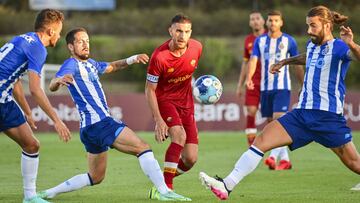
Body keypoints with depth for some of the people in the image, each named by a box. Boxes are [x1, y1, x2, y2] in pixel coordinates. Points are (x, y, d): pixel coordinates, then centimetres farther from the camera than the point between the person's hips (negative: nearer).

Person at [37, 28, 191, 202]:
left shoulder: (90, 64, 20)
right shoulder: (71, 65, -8)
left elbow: (113, 66, 35)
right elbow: (52, 87, -24)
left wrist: (133, 59, 17)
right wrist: (59, 80, -49)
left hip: (91, 128, 11)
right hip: (98, 122, -11)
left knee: (95, 177, 18)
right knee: (143, 148, -16)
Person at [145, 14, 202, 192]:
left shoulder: (196, 48, -9)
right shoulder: (159, 56, -24)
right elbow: (149, 90, -15)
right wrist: (158, 120, -21)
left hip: (186, 103, 5)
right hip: (164, 100, -5)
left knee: (191, 158, -3)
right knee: (179, 135, -32)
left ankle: (165, 180, 24)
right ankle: (166, 185, -23)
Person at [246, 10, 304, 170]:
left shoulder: (289, 41, 1)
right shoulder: (260, 41, 8)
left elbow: (298, 65, 7)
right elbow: (253, 60, -2)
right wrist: (249, 78, -21)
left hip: (282, 87, -4)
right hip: (265, 87, 4)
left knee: (278, 120, -19)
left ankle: (273, 157, -28)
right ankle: (285, 159, 15)